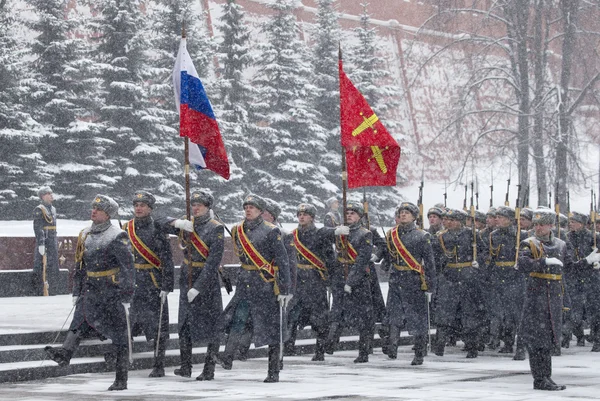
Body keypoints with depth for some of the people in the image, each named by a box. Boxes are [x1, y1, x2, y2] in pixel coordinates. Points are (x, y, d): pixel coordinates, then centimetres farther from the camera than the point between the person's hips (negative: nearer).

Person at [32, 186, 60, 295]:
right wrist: (41, 244, -22)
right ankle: (40, 293, -6)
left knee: (53, 269, 11)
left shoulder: (53, 209, 17)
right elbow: (37, 228, -16)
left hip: (53, 244, 9)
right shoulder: (39, 210, -10)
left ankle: (51, 292, 18)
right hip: (44, 243, -9)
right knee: (42, 269, -8)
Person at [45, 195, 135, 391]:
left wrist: (127, 296, -16)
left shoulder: (117, 237, -10)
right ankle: (65, 352, -41)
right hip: (91, 290, 6)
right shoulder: (85, 235, 11)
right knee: (80, 319, -19)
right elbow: (80, 266, 20)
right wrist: (76, 292, 17)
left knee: (119, 337, 1)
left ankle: (121, 380, 6)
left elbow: (128, 268, -12)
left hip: (114, 292, -6)